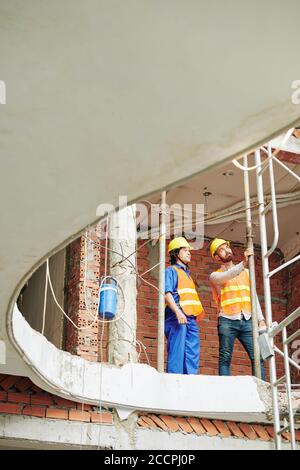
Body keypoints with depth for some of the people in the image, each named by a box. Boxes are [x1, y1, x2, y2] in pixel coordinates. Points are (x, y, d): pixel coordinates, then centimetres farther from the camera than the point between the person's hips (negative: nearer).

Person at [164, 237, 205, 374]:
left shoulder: (187, 274, 28)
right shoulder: (171, 270, 3)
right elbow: (167, 293, -11)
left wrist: (198, 310, 11)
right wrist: (178, 312, -23)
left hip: (191, 318, 8)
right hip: (176, 317, -8)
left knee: (193, 355, 1)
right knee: (177, 353, -13)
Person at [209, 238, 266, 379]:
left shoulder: (246, 272, 20)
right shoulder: (215, 276, 7)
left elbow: (253, 296, 17)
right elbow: (227, 276, -17)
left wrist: (260, 319, 7)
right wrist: (244, 263, -31)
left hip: (247, 320, 3)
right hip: (227, 321, -3)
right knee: (225, 358, -4)